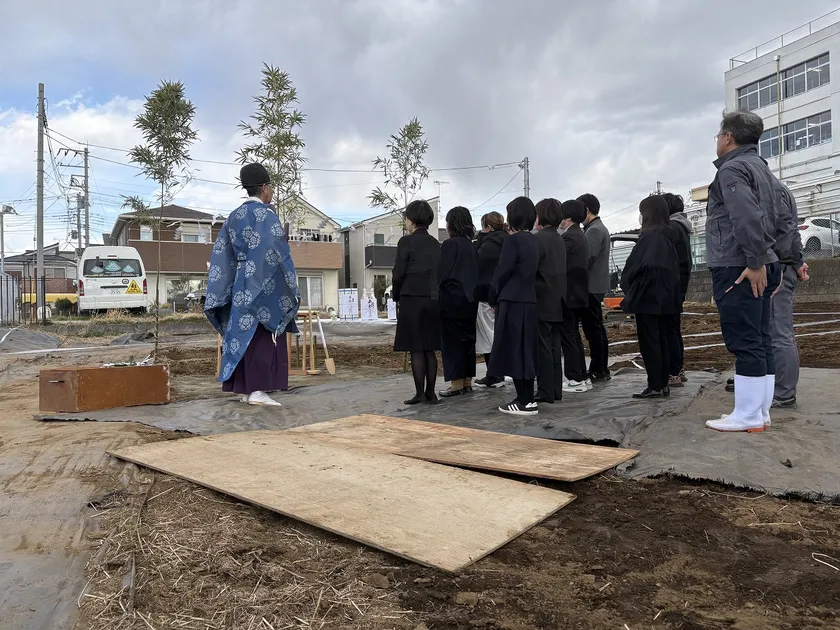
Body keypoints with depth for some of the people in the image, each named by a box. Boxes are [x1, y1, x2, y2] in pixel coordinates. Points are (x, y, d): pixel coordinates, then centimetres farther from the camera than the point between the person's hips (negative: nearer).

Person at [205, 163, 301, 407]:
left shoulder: (234, 217, 13)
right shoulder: (266, 214, -10)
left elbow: (220, 255, 13)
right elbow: (279, 253, -14)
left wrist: (222, 291, 17)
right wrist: (292, 286, -9)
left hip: (240, 285, 7)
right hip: (264, 286, -7)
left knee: (244, 334, 9)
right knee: (263, 337, -5)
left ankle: (244, 389, 13)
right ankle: (257, 390, -8)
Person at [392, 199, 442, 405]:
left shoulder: (407, 242, -7)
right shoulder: (435, 243, 11)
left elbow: (399, 273, -9)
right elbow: (440, 273, 12)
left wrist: (396, 296, 5)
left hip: (412, 299, -6)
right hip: (433, 300, 6)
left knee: (416, 349, -1)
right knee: (429, 349, 9)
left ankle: (420, 393, 1)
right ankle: (430, 392, 13)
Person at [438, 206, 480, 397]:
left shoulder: (450, 244, -12)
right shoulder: (472, 246, 10)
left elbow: (442, 273, -14)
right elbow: (476, 273, 12)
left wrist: (438, 295, -6)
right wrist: (471, 292, 15)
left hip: (452, 298, -7)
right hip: (470, 298, 7)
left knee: (453, 340, -1)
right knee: (468, 338, 11)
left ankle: (457, 383, 1)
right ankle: (467, 381, 17)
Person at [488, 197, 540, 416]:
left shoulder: (513, 240, -13)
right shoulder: (533, 241, 11)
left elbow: (502, 272, -12)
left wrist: (493, 299, 0)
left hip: (512, 302, -8)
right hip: (528, 302, 8)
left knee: (514, 351, -2)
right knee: (525, 351, 12)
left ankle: (524, 402, 2)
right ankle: (528, 399, 19)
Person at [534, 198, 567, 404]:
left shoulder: (539, 239, -13)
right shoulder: (559, 239, 13)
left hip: (542, 301, -8)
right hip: (557, 302, 8)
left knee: (542, 347, -3)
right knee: (554, 346, 12)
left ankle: (545, 392, 0)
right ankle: (556, 390, 18)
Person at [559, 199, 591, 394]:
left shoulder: (569, 237, -16)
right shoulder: (581, 236, 14)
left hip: (568, 295, -10)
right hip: (578, 294, 10)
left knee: (567, 337, -4)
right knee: (574, 336, 14)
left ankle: (575, 380, 0)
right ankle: (581, 377, 20)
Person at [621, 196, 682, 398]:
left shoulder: (649, 236, -14)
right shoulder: (669, 236, 12)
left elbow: (634, 265, -17)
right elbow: (673, 267, 14)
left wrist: (627, 287, -3)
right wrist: (657, 290, 14)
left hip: (647, 296, -9)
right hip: (665, 296, 9)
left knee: (648, 342, -3)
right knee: (661, 341, 12)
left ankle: (655, 387, 0)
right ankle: (662, 384, 16)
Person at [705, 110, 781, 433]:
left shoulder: (732, 168, -9)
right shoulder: (761, 167, 21)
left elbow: (747, 218, -22)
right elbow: (774, 219, 18)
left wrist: (755, 262, -20)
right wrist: (766, 261, 15)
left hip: (737, 269, -10)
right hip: (761, 267, 10)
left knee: (744, 343, -7)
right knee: (760, 340, 11)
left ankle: (747, 416, -2)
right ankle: (760, 411, 18)